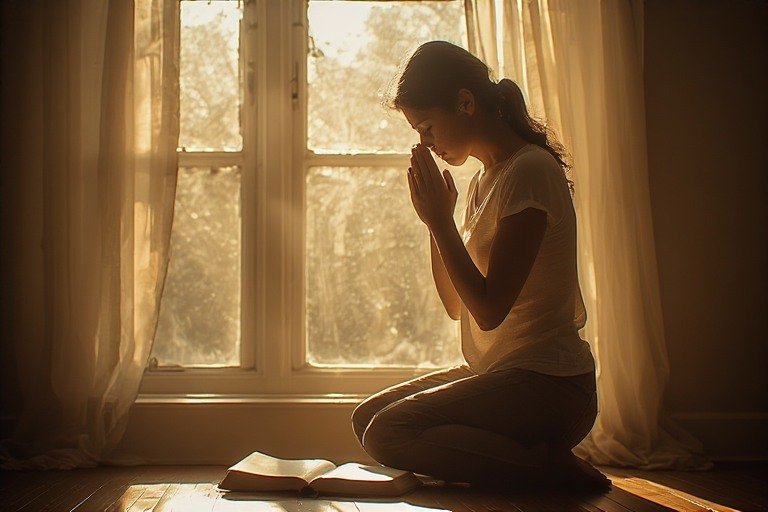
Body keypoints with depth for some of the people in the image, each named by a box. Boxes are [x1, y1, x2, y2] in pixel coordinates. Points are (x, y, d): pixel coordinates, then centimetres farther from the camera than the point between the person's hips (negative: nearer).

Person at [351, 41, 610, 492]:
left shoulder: (530, 171, -14)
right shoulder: (486, 179, 15)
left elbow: (488, 309, -20)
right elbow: (456, 305, 15)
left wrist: (439, 219, -13)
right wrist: (438, 218, 4)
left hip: (548, 387, -10)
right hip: (499, 373, 10)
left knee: (386, 435, -21)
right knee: (366, 419, 4)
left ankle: (549, 464, -12)